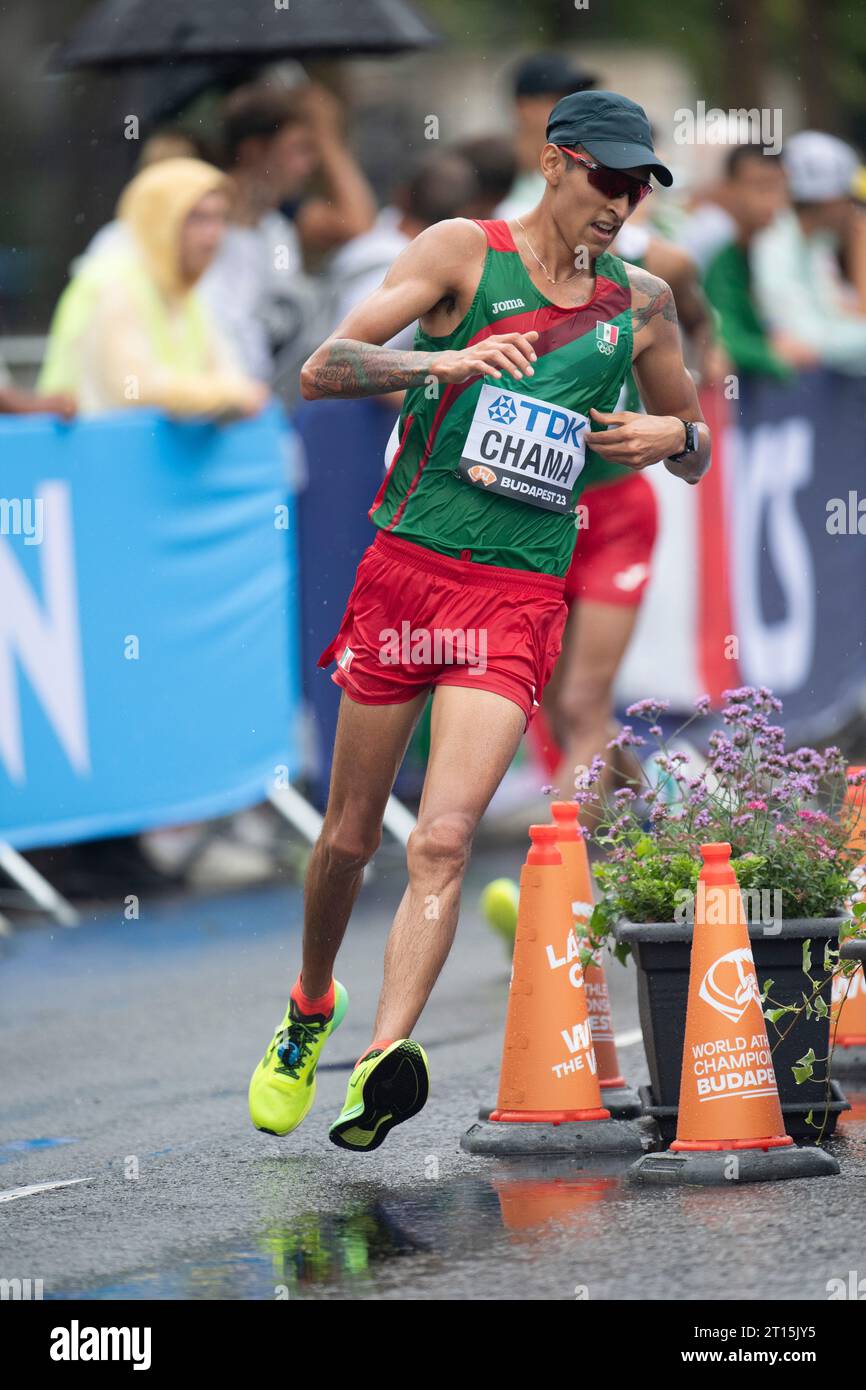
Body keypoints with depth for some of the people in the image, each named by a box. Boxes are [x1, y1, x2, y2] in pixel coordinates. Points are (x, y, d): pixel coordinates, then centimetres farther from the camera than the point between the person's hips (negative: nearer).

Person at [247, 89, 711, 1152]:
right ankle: (310, 1009, 35)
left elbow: (697, 455, 23)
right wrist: (440, 361, -24)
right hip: (406, 570, -1)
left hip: (521, 597, 1)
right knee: (349, 837, 10)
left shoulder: (640, 304, 10)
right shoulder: (465, 252, 0)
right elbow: (322, 369, -8)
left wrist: (673, 435, -1)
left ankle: (383, 1063, -27)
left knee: (443, 843, -16)